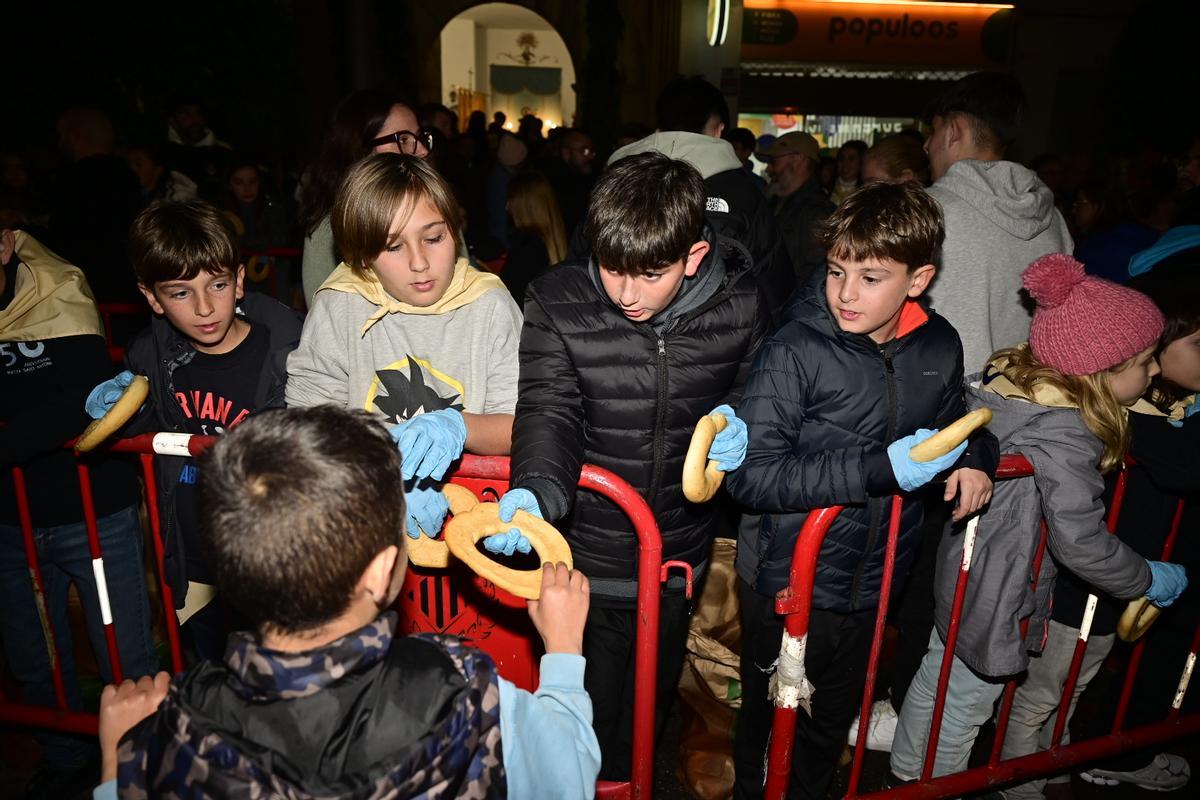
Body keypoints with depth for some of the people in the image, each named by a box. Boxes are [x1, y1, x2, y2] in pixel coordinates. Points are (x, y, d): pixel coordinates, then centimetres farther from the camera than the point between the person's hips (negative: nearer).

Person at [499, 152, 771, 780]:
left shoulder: (739, 306, -12)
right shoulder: (557, 303, -16)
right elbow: (548, 412, -19)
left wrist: (738, 421, -17)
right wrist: (535, 491, -38)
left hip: (683, 554, 2)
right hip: (589, 557, -2)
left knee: (652, 701, 27)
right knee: (587, 710, 18)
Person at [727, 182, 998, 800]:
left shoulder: (938, 347, -4)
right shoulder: (795, 353, -21)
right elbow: (752, 475, -28)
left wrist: (975, 456, -5)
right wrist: (882, 468, -32)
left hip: (871, 583, 5)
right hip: (787, 582, -5)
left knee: (832, 725, 27)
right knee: (768, 725, 16)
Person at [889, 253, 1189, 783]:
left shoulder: (1013, 374, -5)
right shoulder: (1065, 436, -28)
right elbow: (1081, 541, -27)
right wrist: (1149, 580, -8)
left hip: (959, 563, 9)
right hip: (998, 593, -9)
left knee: (938, 674, 24)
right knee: (966, 703, 13)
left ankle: (906, 775, 44)